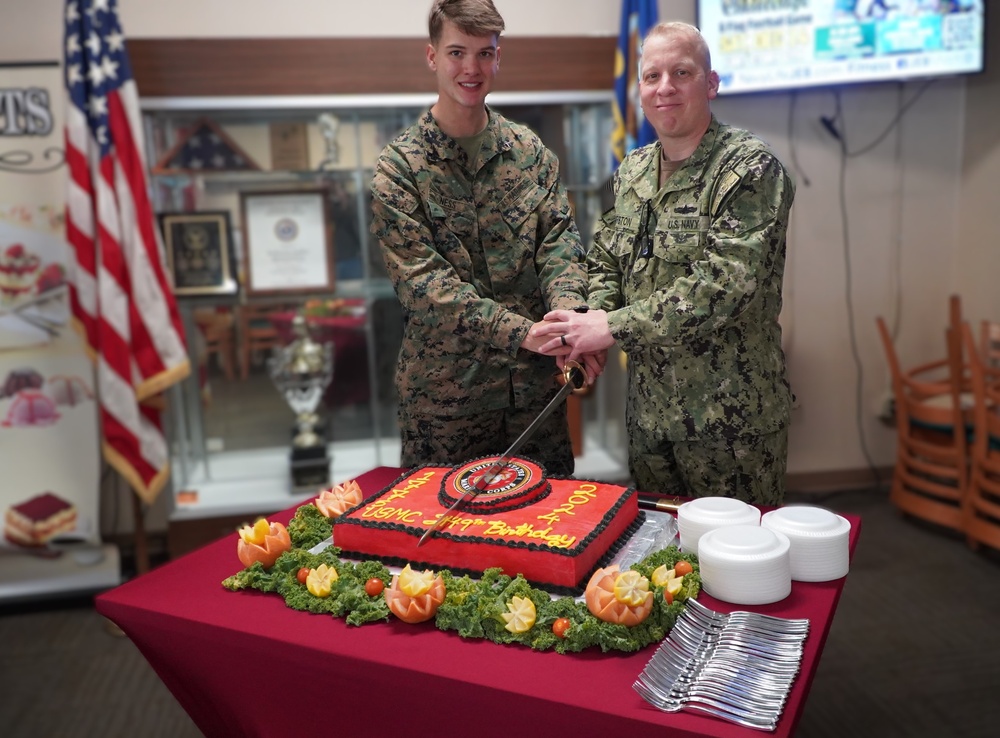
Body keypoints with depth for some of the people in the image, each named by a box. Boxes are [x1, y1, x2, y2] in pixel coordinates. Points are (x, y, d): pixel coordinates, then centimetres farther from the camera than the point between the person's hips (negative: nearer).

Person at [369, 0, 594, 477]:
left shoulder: (531, 151, 6)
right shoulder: (398, 168, -7)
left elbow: (559, 242, -1)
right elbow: (421, 281, -15)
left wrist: (568, 313, -23)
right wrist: (523, 331, -25)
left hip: (535, 380, 4)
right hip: (444, 387, -3)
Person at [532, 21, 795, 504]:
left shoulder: (750, 167, -12)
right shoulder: (631, 172, 9)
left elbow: (725, 282, -23)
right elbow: (605, 262, 14)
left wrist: (613, 329, -22)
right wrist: (595, 316, -8)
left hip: (731, 417, -6)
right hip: (648, 410, 6)